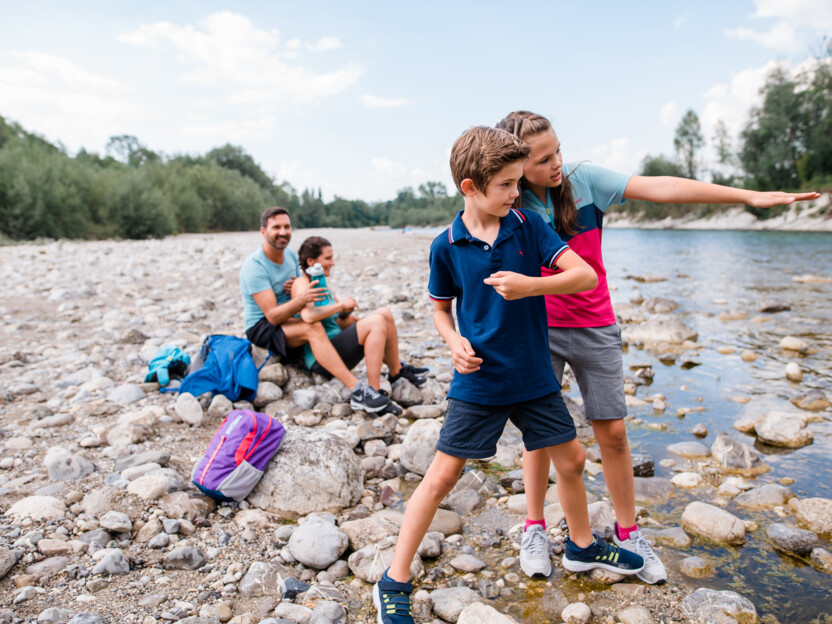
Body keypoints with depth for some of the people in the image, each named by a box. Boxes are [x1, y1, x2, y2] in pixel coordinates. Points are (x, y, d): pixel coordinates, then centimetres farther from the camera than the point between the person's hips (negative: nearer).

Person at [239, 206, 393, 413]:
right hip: (262, 327, -9)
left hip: (288, 319, 9)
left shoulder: (291, 255, 4)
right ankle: (357, 391, -46)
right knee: (313, 328, -38)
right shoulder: (254, 266, -21)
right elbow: (272, 316, -28)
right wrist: (301, 299, -47)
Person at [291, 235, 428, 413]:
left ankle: (396, 371, 11)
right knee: (376, 322, -25)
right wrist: (341, 304, -22)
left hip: (335, 344, 10)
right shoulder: (302, 284, -11)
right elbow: (308, 315, -33)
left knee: (384, 314, 2)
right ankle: (373, 393, -27)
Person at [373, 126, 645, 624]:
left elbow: (586, 275, -10)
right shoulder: (447, 246, -7)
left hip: (534, 378, 3)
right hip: (478, 382, -3)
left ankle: (582, 546, 44)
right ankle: (394, 583, 13)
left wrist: (530, 285, -25)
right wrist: (455, 343, -12)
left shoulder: (528, 225, -4)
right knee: (442, 476, -2)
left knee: (572, 459, 16)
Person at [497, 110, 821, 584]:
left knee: (613, 431, 6)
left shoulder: (583, 180, -10)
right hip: (537, 329, -1)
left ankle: (627, 531, 26)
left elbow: (658, 188, -17)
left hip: (594, 328, 1)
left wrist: (750, 196, -21)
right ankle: (535, 528, 25)